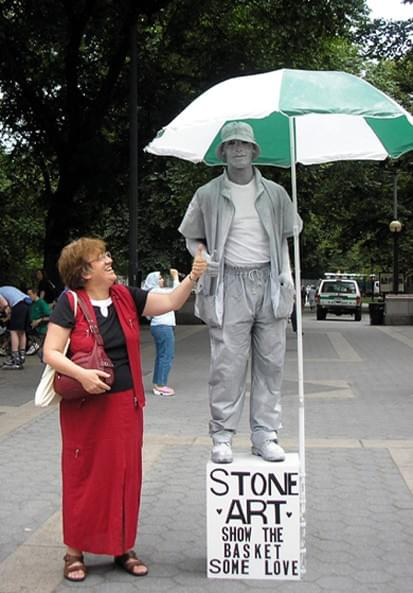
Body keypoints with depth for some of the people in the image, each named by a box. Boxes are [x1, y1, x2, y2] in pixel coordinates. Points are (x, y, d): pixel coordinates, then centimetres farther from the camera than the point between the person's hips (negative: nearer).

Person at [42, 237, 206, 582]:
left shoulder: (126, 296, 4)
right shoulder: (71, 302, -9)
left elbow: (170, 302, 2)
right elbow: (50, 352, -11)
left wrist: (193, 277, -12)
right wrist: (82, 374, -25)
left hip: (125, 403, 4)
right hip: (84, 407, -4)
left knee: (124, 473, 11)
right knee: (83, 476, 5)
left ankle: (122, 547, 26)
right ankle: (75, 550, 21)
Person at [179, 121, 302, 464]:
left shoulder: (275, 193, 11)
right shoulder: (208, 195, 6)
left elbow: (287, 234, 20)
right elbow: (192, 237, 15)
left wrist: (287, 272, 6)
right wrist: (203, 257, -6)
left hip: (269, 283, 2)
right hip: (229, 285, -2)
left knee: (270, 363, 3)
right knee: (227, 364, -4)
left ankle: (265, 434, 13)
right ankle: (222, 435, 7)